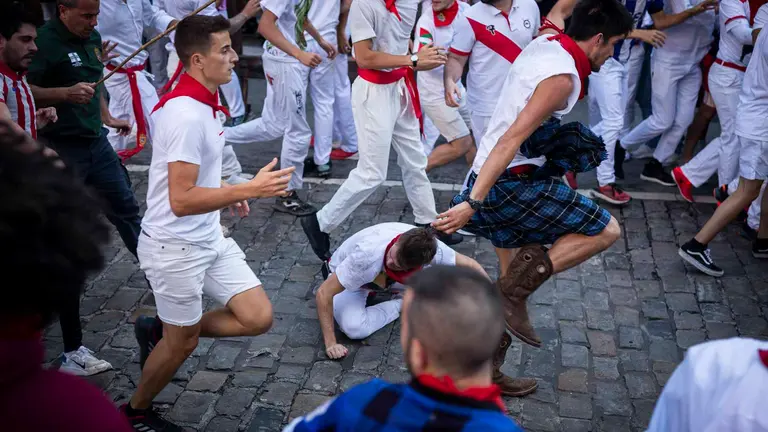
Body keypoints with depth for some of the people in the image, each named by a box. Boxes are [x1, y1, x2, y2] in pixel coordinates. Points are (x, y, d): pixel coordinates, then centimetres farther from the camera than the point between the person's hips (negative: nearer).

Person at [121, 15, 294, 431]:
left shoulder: (201, 102, 5)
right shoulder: (187, 115, -26)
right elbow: (181, 201, -29)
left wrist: (228, 193, 16)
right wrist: (249, 189, -29)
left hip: (209, 238, 9)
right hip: (175, 247, -8)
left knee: (258, 318, 5)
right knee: (182, 342, 10)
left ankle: (159, 331, 24)